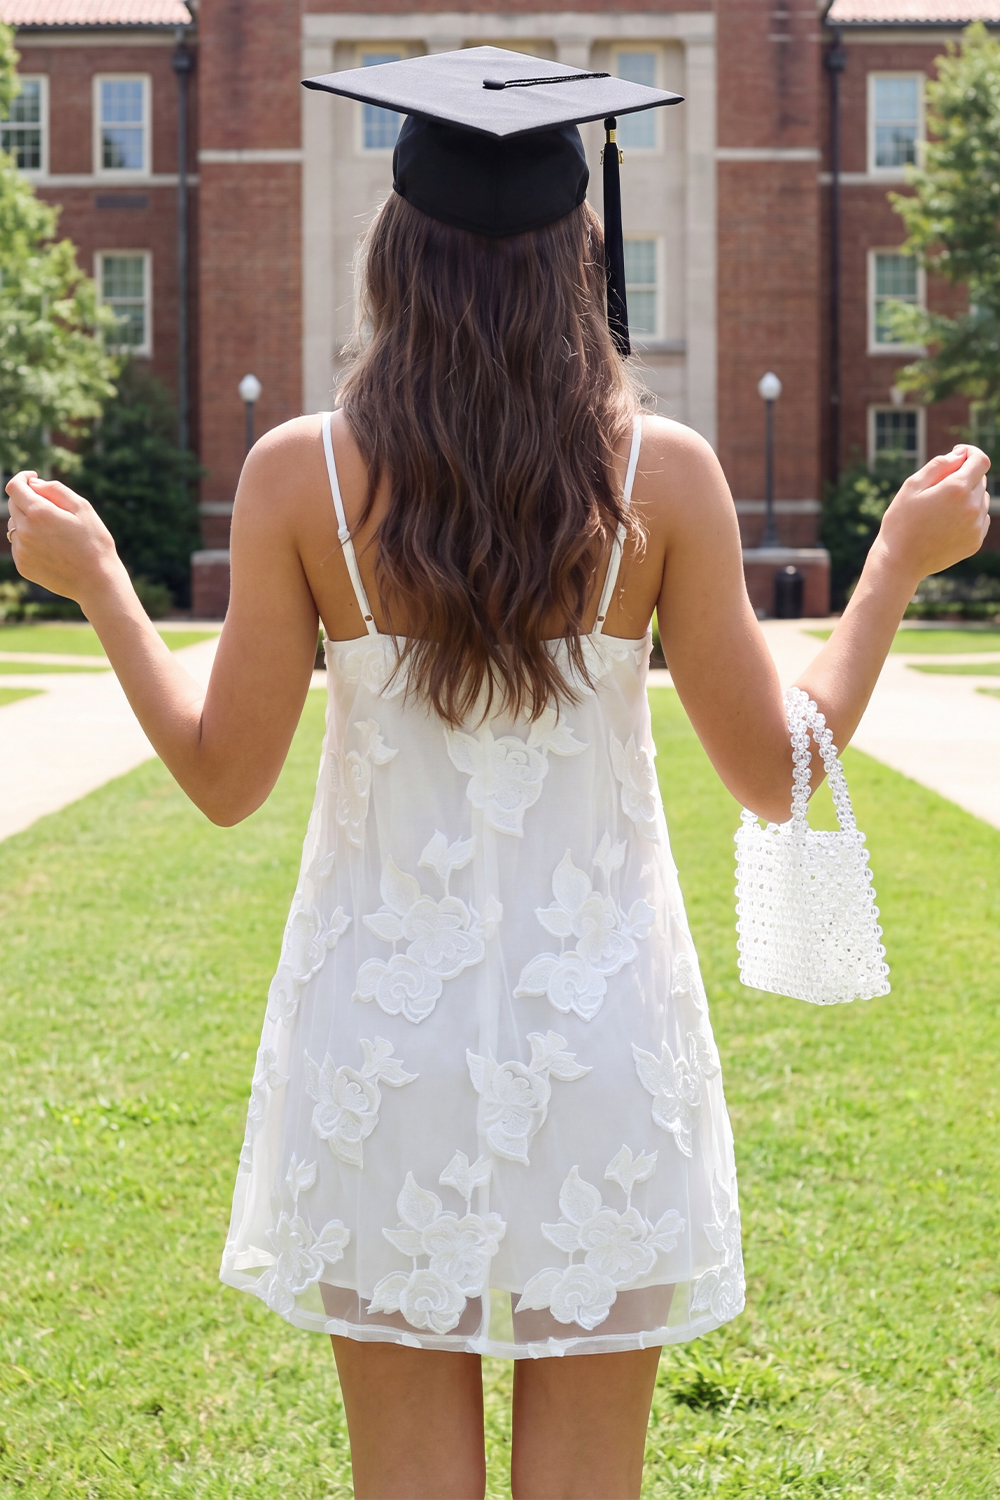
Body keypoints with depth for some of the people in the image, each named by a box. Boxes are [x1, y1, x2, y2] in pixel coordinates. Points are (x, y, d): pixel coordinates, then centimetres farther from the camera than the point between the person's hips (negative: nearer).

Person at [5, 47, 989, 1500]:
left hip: (382, 1027, 0)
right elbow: (778, 771, -3)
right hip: (599, 1030, 0)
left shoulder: (299, 475, -8)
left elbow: (224, 776, -3)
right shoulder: (664, 475, -8)